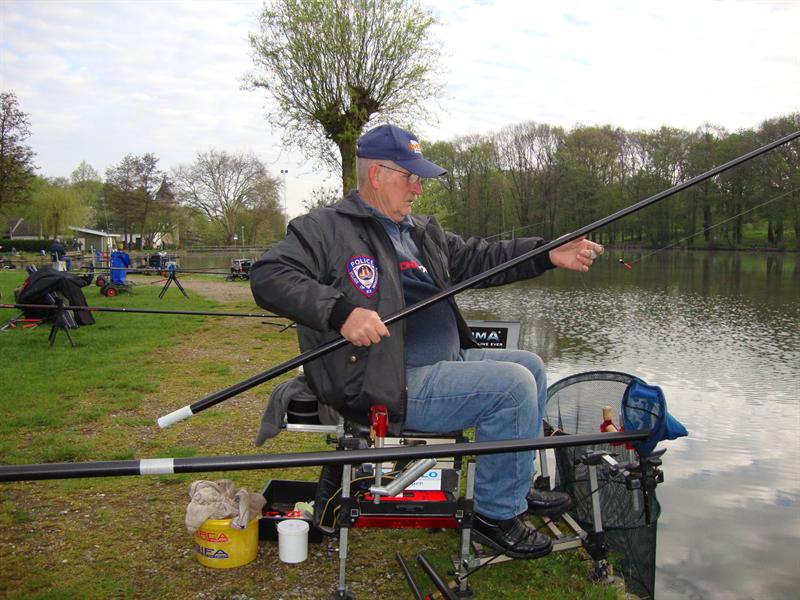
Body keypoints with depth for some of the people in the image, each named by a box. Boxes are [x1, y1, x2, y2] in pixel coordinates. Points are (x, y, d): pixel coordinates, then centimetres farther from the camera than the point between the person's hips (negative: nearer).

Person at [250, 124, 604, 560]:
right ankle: (496, 515, -2)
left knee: (530, 366, 17)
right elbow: (268, 277, -20)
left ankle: (517, 486, 28)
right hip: (390, 385, -10)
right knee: (512, 385, -19)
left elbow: (480, 259, 14)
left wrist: (549, 255, 0)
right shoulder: (326, 228, -9)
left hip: (446, 361, 10)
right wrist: (340, 312, -35)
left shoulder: (422, 232, 18)